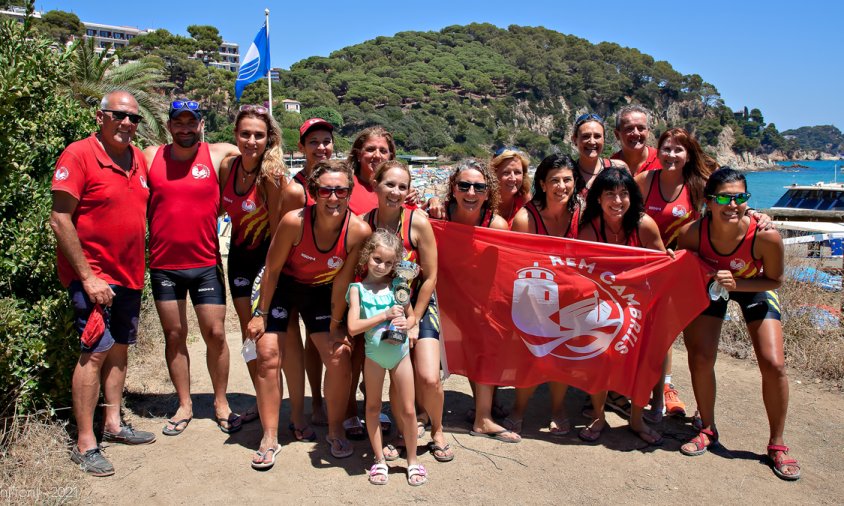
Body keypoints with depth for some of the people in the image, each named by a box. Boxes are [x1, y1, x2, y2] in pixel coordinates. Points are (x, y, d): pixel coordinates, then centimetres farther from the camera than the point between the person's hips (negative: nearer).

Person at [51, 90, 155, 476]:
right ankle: (84, 444, 3)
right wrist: (87, 276, -18)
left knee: (119, 349, 13)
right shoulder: (78, 155, -11)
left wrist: (139, 269, 13)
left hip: (129, 275, 7)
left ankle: (113, 424, 26)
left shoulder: (139, 159, 9)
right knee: (95, 352, -7)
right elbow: (60, 219, -15)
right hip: (93, 277, -7)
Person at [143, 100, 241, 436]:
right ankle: (184, 405, 24)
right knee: (174, 335, 10)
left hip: (206, 263, -1)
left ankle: (221, 403, 20)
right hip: (164, 265, 2)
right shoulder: (150, 156, 4)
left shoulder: (218, 154, 0)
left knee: (215, 334, 2)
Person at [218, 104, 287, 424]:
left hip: (269, 252, -5)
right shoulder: (227, 166, -6)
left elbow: (277, 227, -17)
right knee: (248, 328, 12)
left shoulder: (272, 175, -21)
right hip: (240, 251, 6)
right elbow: (219, 208, 7)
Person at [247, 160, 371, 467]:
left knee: (340, 358, -6)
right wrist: (261, 314, -10)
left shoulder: (359, 231, -25)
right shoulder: (294, 221, -29)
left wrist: (335, 326, -8)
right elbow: (272, 269, -15)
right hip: (282, 288, -1)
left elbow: (343, 280, -14)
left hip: (321, 292, 1)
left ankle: (335, 431, 16)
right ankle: (269, 439, 9)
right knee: (268, 358, -6)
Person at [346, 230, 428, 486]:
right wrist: (385, 315, -20)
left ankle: (412, 461, 25)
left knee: (408, 410, 6)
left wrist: (406, 324, -14)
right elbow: (353, 327, -16)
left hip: (400, 352, 1)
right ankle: (379, 460, 30)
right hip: (374, 354, -1)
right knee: (373, 407, 13)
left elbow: (412, 315, 9)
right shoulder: (358, 288, -7)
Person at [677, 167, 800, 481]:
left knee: (773, 365, -10)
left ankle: (776, 444, 12)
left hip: (754, 287, -1)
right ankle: (708, 430, 20)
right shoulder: (692, 233, -33)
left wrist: (736, 283, -33)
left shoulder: (766, 237, -37)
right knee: (701, 359, -5)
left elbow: (774, 281, -18)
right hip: (711, 287, 1)